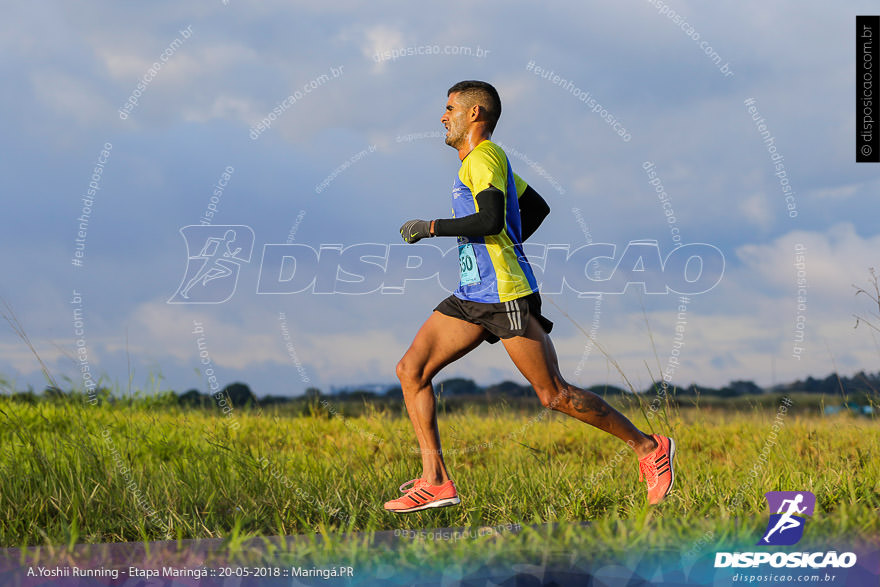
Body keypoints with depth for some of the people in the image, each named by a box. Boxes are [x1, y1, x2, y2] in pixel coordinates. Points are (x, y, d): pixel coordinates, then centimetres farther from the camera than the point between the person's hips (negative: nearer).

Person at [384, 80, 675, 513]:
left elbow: (491, 220, -24)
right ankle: (435, 481, -3)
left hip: (507, 296, -10)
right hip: (471, 296, 10)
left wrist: (431, 227, -17)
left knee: (554, 395, -7)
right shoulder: (486, 160, 21)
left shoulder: (484, 157, -9)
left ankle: (648, 448, 6)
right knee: (411, 370, -1)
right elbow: (537, 207, 30)